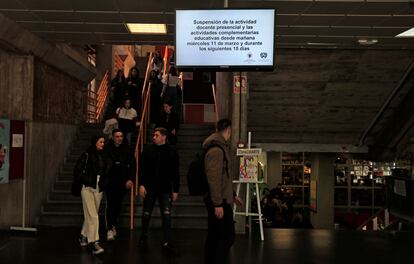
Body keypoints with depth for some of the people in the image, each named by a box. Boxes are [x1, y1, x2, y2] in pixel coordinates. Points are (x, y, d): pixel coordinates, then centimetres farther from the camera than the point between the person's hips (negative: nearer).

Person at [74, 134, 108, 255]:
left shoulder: (103, 156, 9)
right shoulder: (86, 155, -6)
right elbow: (77, 171, -6)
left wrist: (103, 183, 6)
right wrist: (88, 180, -10)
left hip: (99, 189, 5)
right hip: (88, 188, -5)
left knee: (90, 215, 14)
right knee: (93, 216, -13)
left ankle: (83, 236, 34)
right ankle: (93, 243, -13)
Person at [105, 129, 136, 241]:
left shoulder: (127, 149, 5)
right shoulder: (107, 149, -1)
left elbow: (132, 165, 7)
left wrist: (131, 179, -2)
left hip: (123, 182, 2)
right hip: (110, 181, -2)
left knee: (118, 204, 8)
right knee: (110, 204, -10)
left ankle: (113, 225, 26)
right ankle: (109, 229, -11)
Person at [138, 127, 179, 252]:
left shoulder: (172, 152, -2)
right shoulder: (148, 150, 1)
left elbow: (175, 173, 0)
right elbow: (142, 168, 1)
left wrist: (176, 190, -2)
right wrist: (141, 184, -8)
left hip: (165, 189, -2)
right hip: (150, 188, 2)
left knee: (166, 215, -9)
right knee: (146, 214, 14)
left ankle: (167, 241, -4)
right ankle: (144, 235, 37)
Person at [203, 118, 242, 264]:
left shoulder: (219, 148, 16)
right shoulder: (216, 150, -16)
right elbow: (214, 179, -22)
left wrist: (232, 195, 27)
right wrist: (218, 203, -24)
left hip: (219, 200, 10)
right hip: (219, 201, -10)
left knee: (214, 236, 12)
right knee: (227, 236, -7)